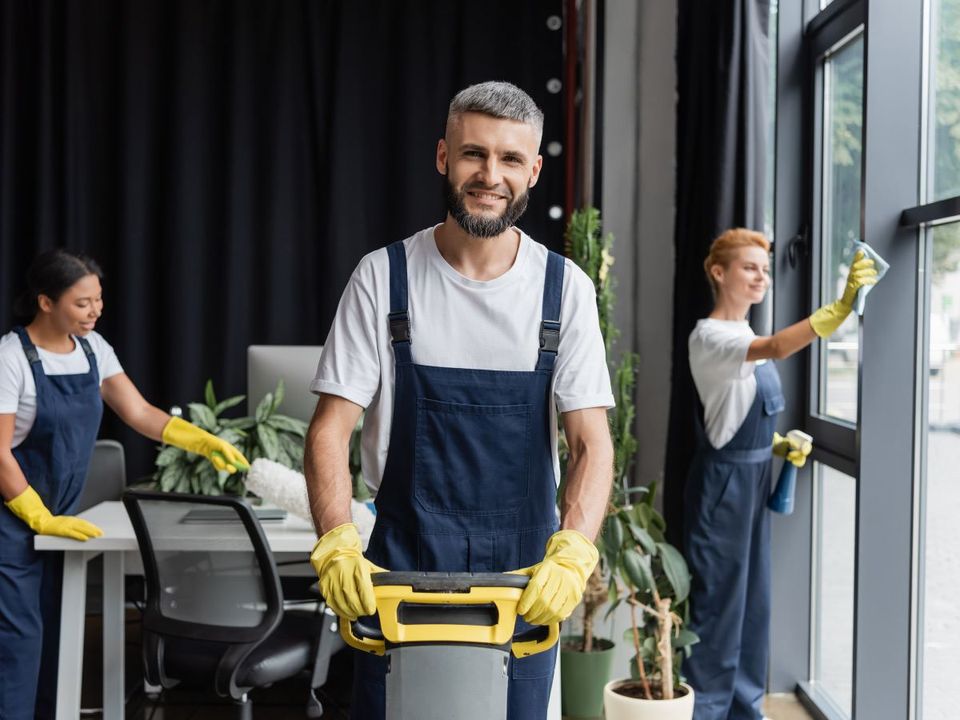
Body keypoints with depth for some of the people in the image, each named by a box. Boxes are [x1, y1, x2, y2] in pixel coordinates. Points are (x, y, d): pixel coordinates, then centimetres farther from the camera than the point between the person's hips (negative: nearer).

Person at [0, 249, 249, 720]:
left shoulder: (91, 347, 3)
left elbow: (139, 414, 5)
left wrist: (203, 442, -7)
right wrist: (41, 519, -19)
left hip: (57, 515, 7)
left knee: (54, 632, 10)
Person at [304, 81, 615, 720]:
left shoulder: (565, 288, -2)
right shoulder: (384, 277, -4)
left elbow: (592, 442, -6)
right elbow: (331, 428, -5)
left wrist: (571, 554, -23)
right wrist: (338, 545, -21)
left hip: (525, 572, 1)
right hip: (401, 566, -1)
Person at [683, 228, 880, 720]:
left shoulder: (746, 338, 12)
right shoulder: (709, 336, -17)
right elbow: (776, 348, -36)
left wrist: (779, 446, 5)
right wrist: (841, 306, -46)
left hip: (755, 477, 9)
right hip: (723, 480, -9)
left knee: (753, 597, 14)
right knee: (717, 598, -2)